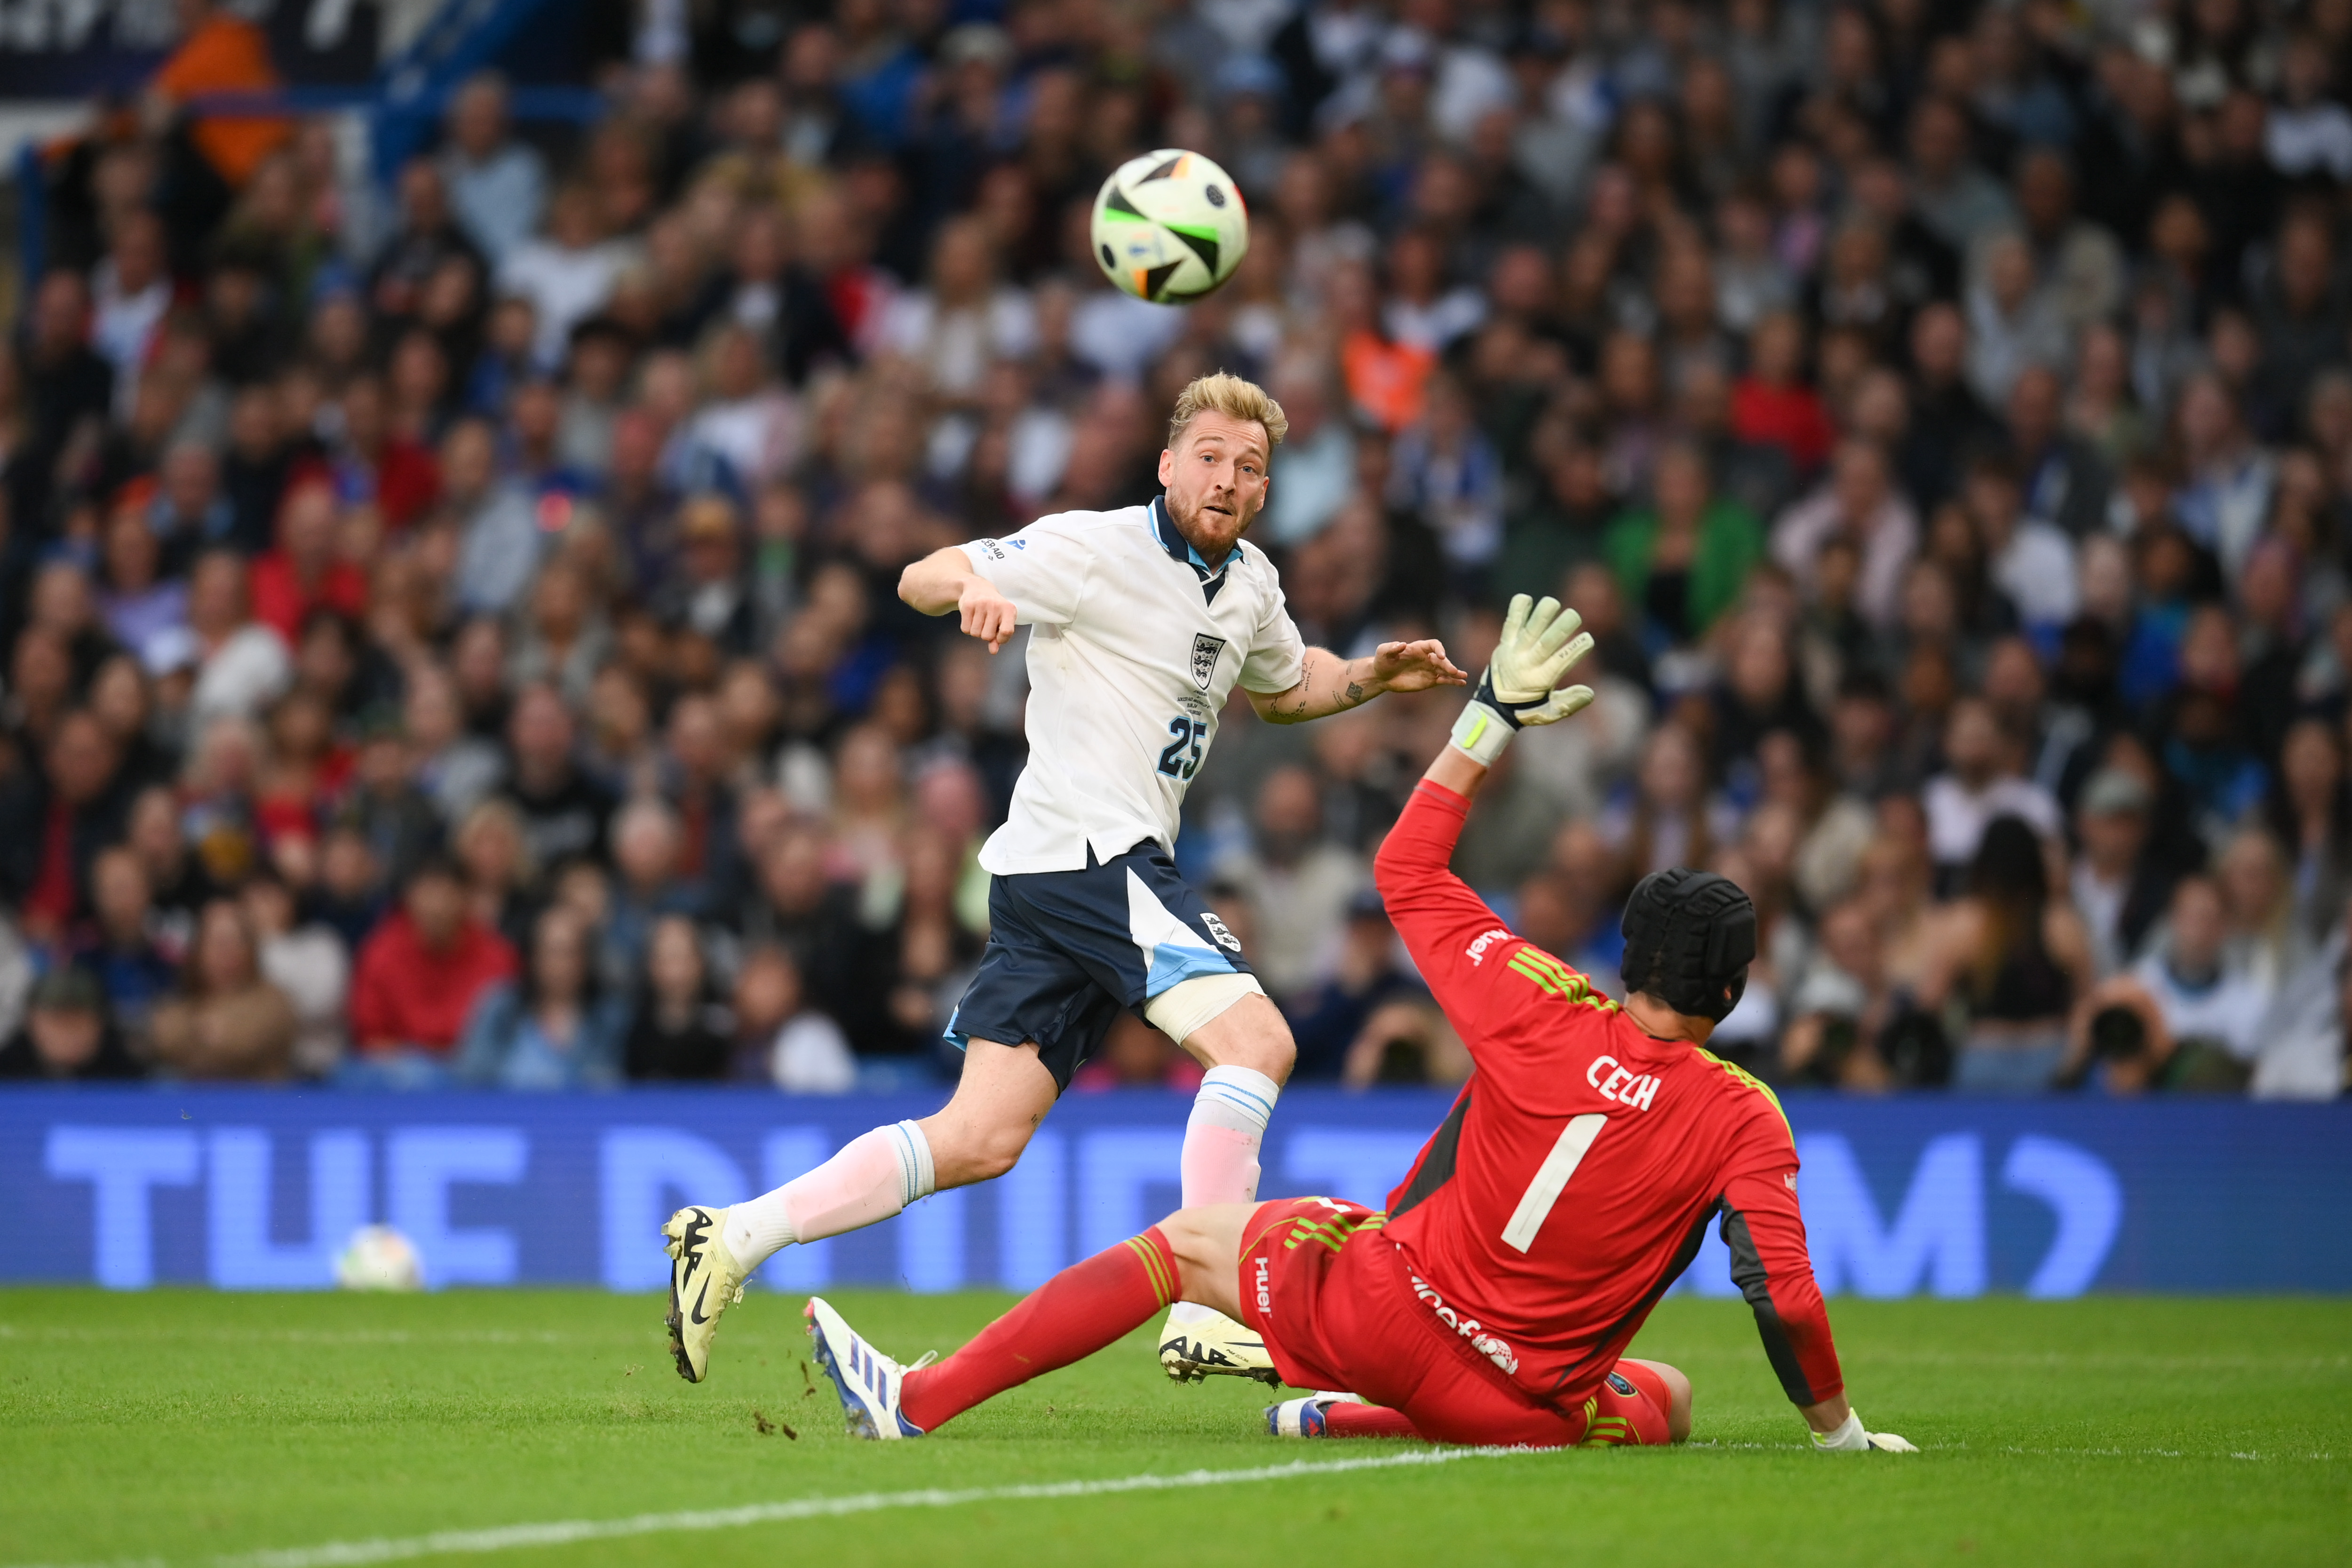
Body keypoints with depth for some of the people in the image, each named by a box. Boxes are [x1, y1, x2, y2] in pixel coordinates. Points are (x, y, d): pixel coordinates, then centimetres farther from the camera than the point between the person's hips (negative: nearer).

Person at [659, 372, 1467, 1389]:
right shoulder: (1095, 548, -7)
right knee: (1256, 1041, -19)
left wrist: (1369, 677, 17)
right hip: (1085, 849, -8)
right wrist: (973, 587, -31)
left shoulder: (1249, 585, 17)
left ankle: (731, 1238, 4)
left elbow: (1279, 687, 37)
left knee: (982, 1140, 3)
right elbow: (922, 578, -7)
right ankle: (1208, 1314, -22)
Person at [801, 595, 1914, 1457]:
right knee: (1663, 1402, 30)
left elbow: (1407, 872, 5)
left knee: (1188, 1241, 20)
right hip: (1521, 1405, 0)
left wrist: (1494, 713, 12)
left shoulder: (1543, 1015, -7)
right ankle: (1353, 1421, 19)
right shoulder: (1743, 1120, -10)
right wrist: (1842, 1433, 0)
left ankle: (922, 1398, 19)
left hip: (1389, 1305, 0)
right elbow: (1785, 1295, -15)